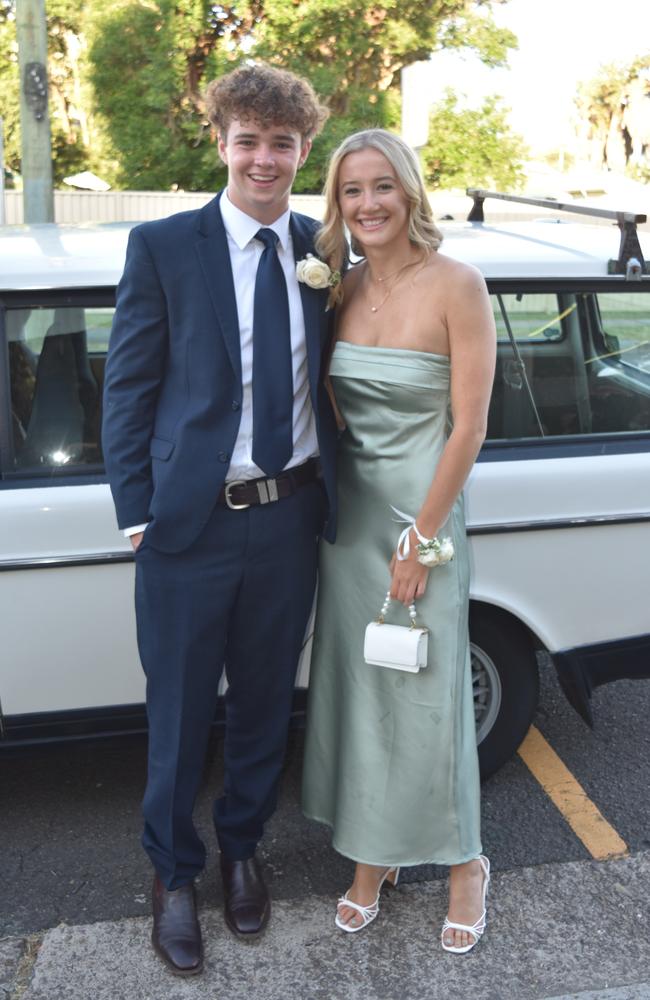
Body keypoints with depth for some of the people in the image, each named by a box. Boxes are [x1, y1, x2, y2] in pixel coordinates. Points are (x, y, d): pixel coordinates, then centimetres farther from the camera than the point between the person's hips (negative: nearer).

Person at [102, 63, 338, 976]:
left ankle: (242, 850, 42)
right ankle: (174, 875, 35)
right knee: (180, 713, 10)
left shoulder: (323, 254, 5)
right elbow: (127, 387, -3)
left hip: (291, 516, 3)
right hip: (193, 521, -3)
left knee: (265, 704, 17)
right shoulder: (162, 246, -4)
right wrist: (137, 511, -7)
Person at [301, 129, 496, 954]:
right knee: (353, 687, 12)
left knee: (427, 692, 4)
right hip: (347, 508, 5)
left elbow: (469, 425, -14)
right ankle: (371, 856, 32)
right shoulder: (344, 289, 3)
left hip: (421, 510, -5)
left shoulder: (456, 286, -13)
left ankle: (465, 862, 29)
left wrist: (420, 540, -13)